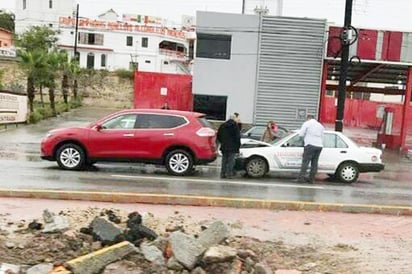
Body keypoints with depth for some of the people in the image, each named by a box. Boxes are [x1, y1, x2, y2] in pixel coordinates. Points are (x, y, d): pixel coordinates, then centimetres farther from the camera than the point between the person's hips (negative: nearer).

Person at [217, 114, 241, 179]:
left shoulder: (222, 126, 9)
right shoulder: (235, 126, -8)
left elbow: (218, 136, 13)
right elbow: (237, 137, -11)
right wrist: (238, 145, -3)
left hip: (224, 146, 5)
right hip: (232, 147, -5)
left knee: (224, 160, 11)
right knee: (231, 160, -1)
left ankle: (222, 174, 12)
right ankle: (229, 174, -3)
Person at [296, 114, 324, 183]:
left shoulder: (307, 123, 4)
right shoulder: (320, 125, 23)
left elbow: (301, 134, -2)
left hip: (310, 145, -6)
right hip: (319, 146, 6)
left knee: (305, 161, -8)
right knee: (314, 163, 7)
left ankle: (301, 177, -14)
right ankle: (311, 178, 7)